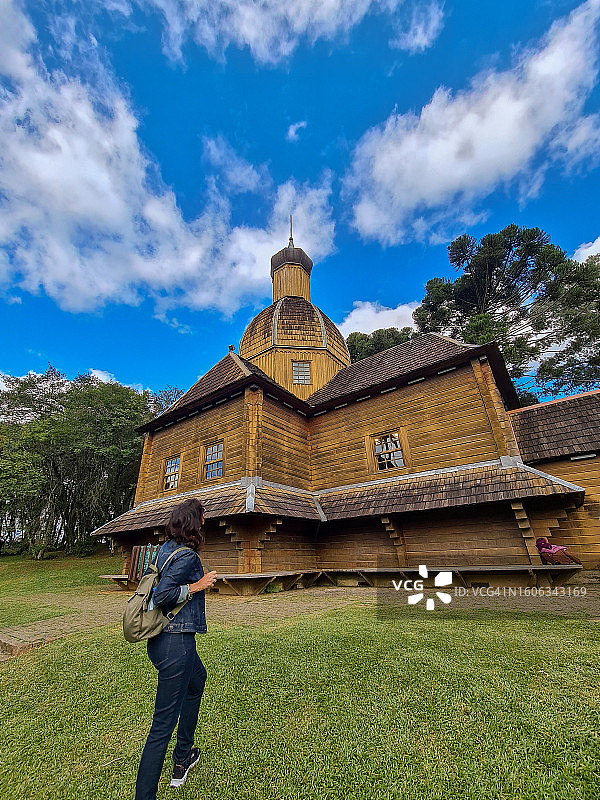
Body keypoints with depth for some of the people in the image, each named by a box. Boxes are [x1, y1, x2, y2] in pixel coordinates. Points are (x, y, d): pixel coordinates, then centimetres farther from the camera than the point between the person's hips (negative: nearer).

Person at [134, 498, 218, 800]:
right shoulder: (187, 555, -22)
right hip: (176, 643, -10)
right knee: (163, 724, 2)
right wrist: (197, 586, -17)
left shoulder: (165, 548, 4)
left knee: (198, 678, 31)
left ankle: (183, 757, 46)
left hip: (161, 637, 10)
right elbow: (162, 596, -26)